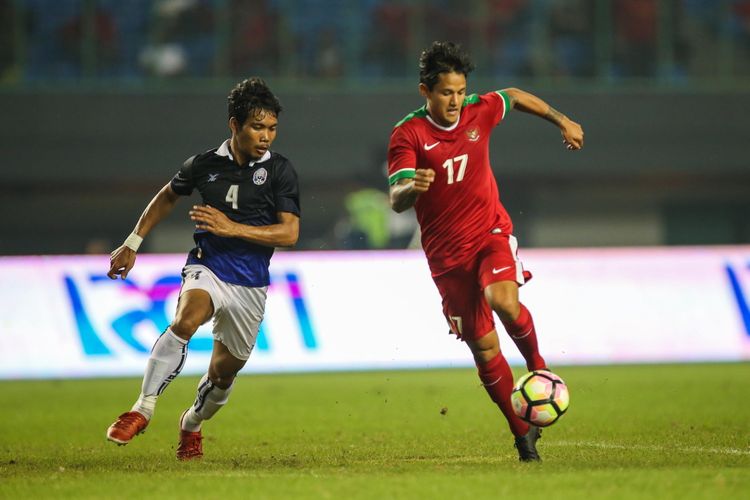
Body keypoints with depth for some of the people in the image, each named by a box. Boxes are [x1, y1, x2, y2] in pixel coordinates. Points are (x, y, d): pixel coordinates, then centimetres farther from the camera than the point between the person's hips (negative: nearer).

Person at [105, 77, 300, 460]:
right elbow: (167, 196, 20)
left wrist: (231, 228, -20)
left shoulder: (279, 171, -5)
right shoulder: (204, 165, 0)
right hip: (207, 267, -1)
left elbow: (289, 233, -11)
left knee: (223, 373, 12)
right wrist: (132, 244, 18)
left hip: (250, 284, 1)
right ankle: (143, 409, -31)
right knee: (186, 319, -34)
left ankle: (193, 423, 44)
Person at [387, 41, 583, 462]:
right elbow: (396, 202, -25)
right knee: (484, 348, 2)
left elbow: (514, 96, 21)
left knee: (503, 300, -31)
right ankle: (523, 432, 16)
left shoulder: (479, 112, -3)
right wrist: (411, 187, -47)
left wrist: (562, 121, 24)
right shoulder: (408, 134, -14)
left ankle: (537, 363, -1)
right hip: (447, 252, -1)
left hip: (491, 232, 1)